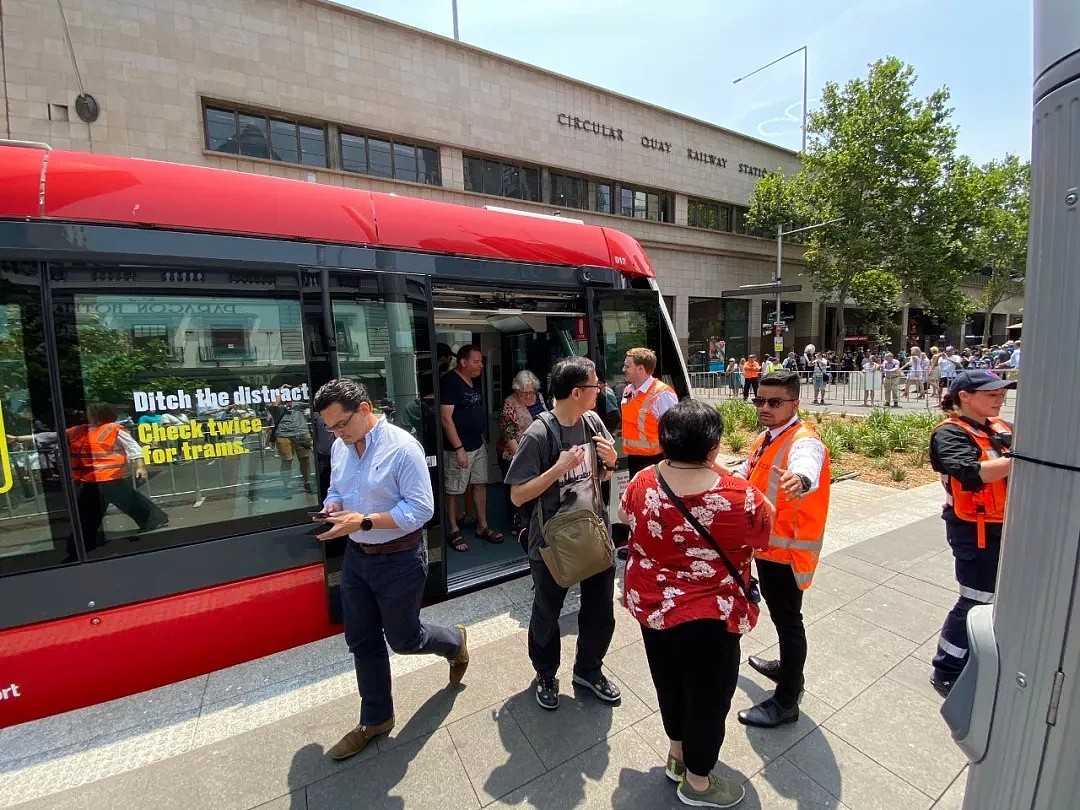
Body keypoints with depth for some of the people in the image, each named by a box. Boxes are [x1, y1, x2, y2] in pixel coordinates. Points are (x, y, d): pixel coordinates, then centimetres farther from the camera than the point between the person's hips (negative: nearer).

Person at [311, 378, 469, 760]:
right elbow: (335, 491, 13)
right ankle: (375, 719, 40)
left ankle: (454, 642, 44)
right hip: (356, 557, 7)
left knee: (402, 639, 12)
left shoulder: (402, 447, -23)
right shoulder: (340, 448, -1)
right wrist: (333, 509, -10)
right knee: (362, 642, 18)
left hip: (399, 559, -7)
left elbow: (421, 509, -23)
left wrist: (363, 521, -29)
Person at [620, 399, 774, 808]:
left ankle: (677, 752, 53)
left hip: (649, 605, 5)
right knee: (708, 695, 21)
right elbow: (766, 527, -5)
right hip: (706, 617, -5)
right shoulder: (739, 495, -27)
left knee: (669, 680, 28)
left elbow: (625, 516, 6)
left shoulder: (642, 483, -15)